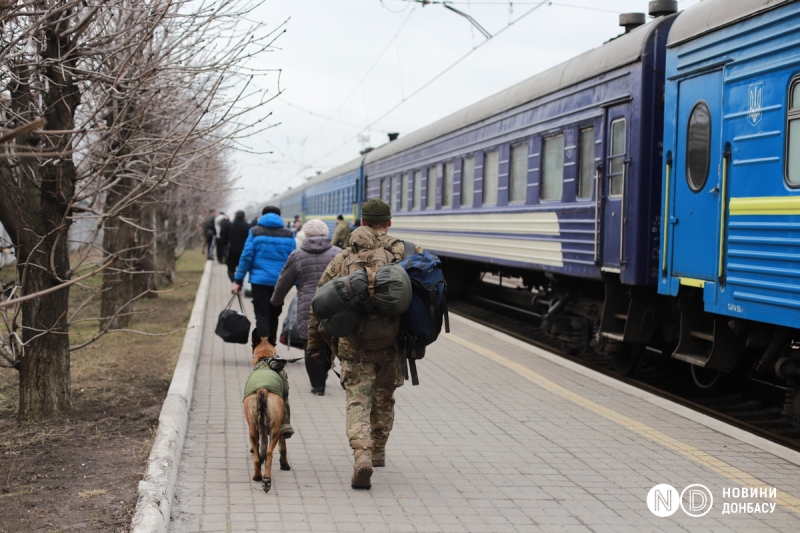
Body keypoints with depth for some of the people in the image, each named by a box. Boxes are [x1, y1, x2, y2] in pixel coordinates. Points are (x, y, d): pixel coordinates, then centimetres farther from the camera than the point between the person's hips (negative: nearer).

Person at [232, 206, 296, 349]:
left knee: (262, 316, -1)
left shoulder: (255, 232, 2)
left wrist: (237, 280, -2)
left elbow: (246, 257, -4)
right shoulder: (288, 235, 5)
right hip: (280, 282, 2)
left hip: (260, 281, -2)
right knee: (273, 316, 16)